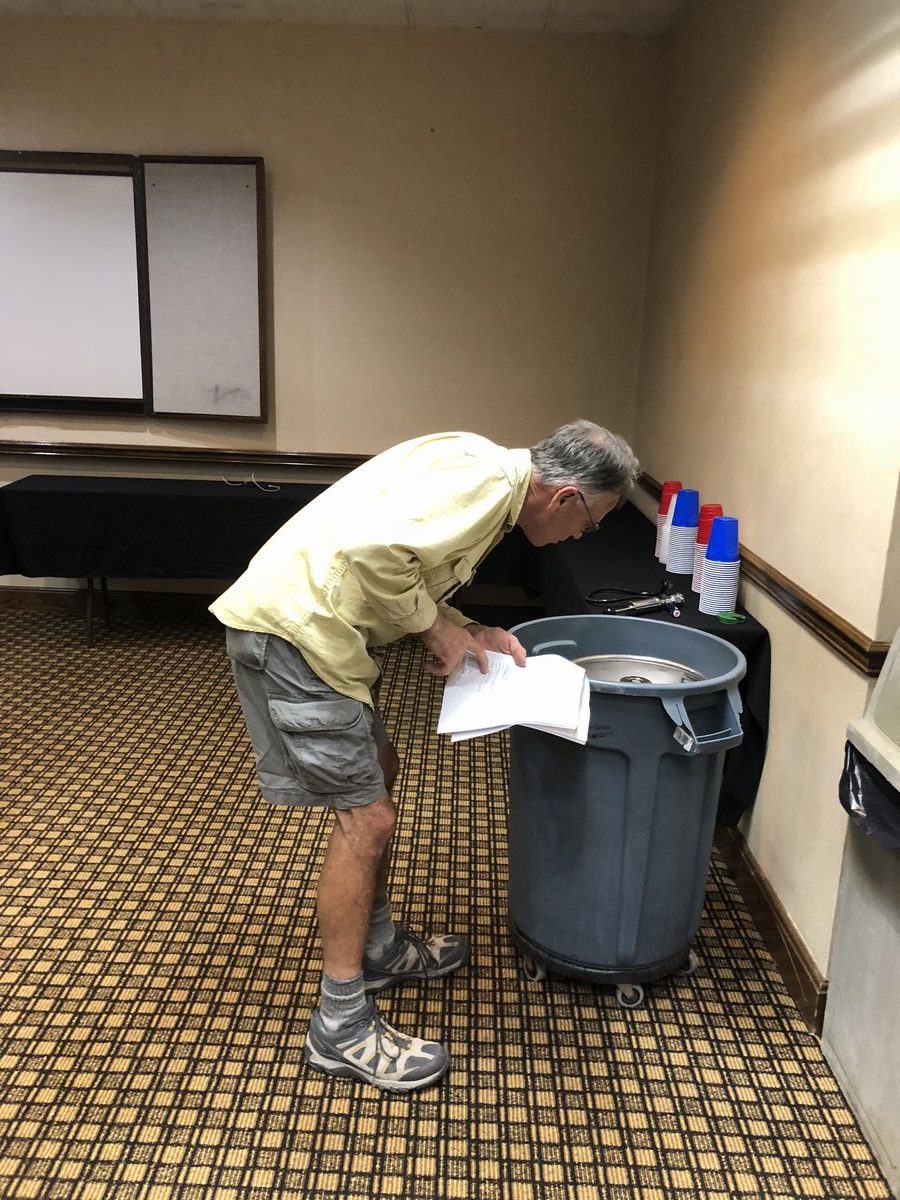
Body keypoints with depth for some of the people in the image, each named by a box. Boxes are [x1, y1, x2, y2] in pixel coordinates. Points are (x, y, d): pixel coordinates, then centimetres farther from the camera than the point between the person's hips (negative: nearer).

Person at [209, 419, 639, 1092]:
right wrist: (434, 625, -14)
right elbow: (372, 549, -29)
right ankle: (342, 1026, 10)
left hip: (314, 625, 11)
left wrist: (472, 633, 6)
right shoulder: (483, 476, -17)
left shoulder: (493, 482, 15)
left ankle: (378, 947, 38)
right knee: (366, 817, -5)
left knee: (379, 770, 22)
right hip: (291, 627, -11)